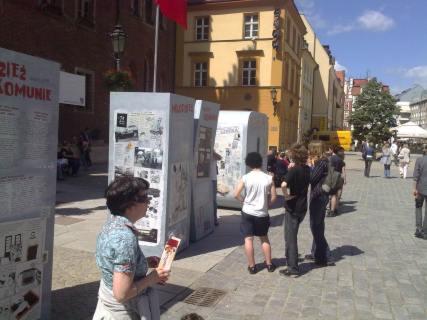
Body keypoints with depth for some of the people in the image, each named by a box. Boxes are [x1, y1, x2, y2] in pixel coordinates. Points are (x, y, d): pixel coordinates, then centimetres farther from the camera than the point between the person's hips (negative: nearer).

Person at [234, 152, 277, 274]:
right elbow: (273, 197, -2)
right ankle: (269, 264, 24)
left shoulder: (245, 178, -8)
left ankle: (252, 266, 10)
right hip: (262, 213, 2)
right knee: (264, 238, 19)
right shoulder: (269, 178, -5)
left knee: (248, 239, 7)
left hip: (248, 212, -2)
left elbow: (236, 194, -10)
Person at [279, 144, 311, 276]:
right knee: (292, 235, 24)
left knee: (290, 237, 0)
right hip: (302, 207, 7)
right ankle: (291, 258, 36)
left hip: (292, 207, -7)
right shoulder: (307, 169, 2)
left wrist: (286, 196, -18)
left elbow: (284, 185, -35)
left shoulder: (294, 170, -19)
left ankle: (293, 267, 3)